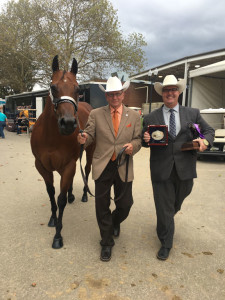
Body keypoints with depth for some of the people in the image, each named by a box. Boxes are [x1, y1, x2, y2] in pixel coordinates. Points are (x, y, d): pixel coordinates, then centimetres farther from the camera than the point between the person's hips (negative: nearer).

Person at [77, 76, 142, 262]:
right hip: (102, 167, -1)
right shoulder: (96, 114, 3)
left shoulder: (134, 116, 7)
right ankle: (107, 243, 30)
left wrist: (133, 145, -16)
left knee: (125, 205, 9)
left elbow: (138, 139, 6)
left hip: (124, 168, 1)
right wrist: (84, 138, -23)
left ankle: (115, 222, 47)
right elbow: (90, 135, 0)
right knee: (102, 207, 8)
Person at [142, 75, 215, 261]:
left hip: (185, 169, 3)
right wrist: (146, 139, -18)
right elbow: (145, 142, 6)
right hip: (161, 170, -2)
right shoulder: (151, 118, 2)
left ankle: (165, 221, 57)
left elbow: (209, 131, 11)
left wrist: (205, 141, -11)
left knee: (176, 204, 23)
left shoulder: (193, 114, 6)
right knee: (164, 208, 6)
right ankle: (166, 245, 26)